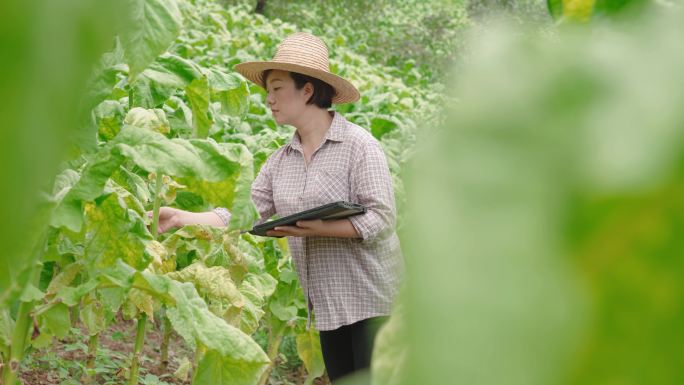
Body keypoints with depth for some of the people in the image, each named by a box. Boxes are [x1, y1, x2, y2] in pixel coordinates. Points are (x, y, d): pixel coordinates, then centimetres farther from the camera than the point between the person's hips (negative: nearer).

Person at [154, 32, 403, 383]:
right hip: (327, 303, 7)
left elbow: (380, 219, -16)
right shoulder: (281, 160, 10)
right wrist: (182, 218, -4)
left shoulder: (358, 144, -10)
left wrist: (317, 228, -24)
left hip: (371, 301, -6)